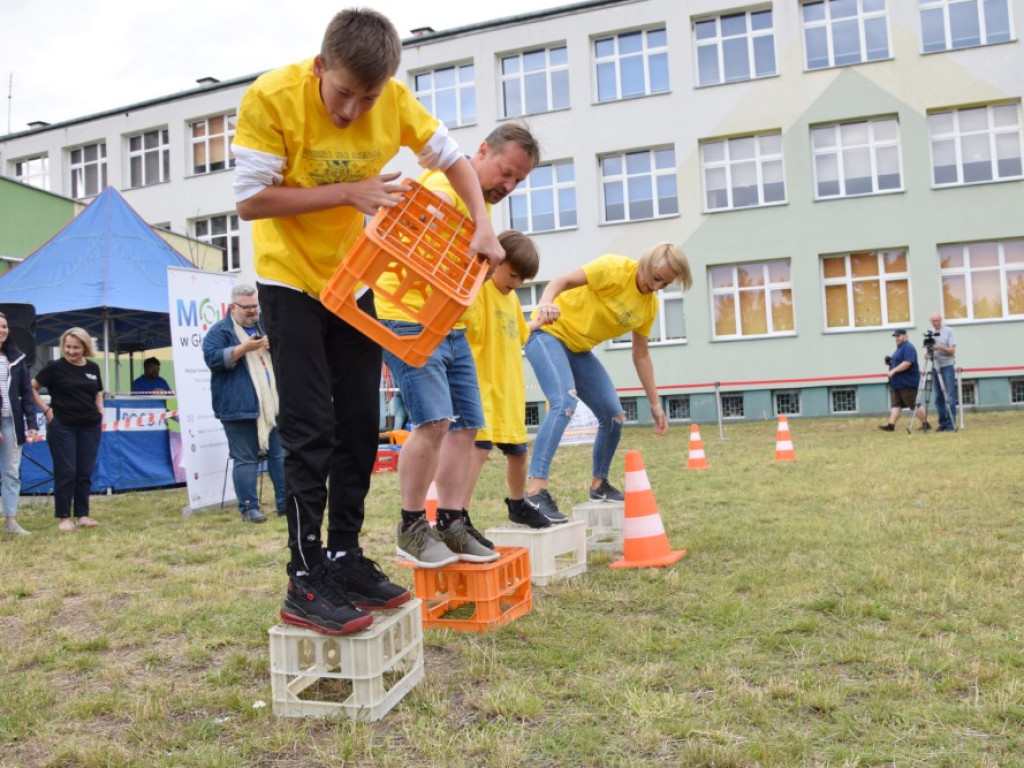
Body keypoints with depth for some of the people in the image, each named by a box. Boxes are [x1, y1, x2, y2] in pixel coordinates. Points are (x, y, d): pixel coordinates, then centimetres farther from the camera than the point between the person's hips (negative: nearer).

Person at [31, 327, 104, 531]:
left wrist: (100, 412, 7)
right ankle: (64, 517, 7)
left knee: (85, 472, 7)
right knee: (65, 472, -1)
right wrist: (46, 409, -7)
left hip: (90, 426, 4)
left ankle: (82, 515, 15)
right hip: (62, 427, -4)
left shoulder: (93, 368, 8)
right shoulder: (55, 367, -4)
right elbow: (32, 388, -1)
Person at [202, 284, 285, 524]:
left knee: (279, 455, 6)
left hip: (272, 405, 6)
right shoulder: (220, 331, 1)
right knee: (246, 459, -3)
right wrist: (245, 347, -20)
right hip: (240, 408, -5)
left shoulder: (264, 327, 20)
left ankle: (285, 503, 12)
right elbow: (212, 359, -12)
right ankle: (248, 508, 5)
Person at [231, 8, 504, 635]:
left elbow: (452, 158, -1)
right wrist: (347, 193, -26)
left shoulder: (394, 100, -11)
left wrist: (483, 226, -15)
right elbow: (250, 200, -22)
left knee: (360, 424, 5)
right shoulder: (271, 97, -22)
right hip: (291, 279, -5)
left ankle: (346, 558, 17)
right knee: (311, 431, -10)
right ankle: (306, 582, -2)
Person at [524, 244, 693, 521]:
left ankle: (599, 484, 26)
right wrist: (546, 303, -48)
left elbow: (641, 355, 10)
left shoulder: (650, 305, 3)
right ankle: (535, 491, -35)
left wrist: (655, 404, 9)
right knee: (565, 403, -30)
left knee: (614, 416, 4)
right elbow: (561, 281, -25)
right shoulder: (615, 268, -18)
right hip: (548, 333, -8)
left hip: (579, 349, 8)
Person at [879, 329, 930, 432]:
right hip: (896, 383, 10)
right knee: (895, 404, 2)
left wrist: (893, 370, -26)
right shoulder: (899, 348, 19)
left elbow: (907, 363, -25)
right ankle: (891, 425, -2)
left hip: (907, 383, -10)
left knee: (915, 404, -3)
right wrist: (890, 361, 11)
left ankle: (925, 424, 8)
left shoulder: (908, 348, -14)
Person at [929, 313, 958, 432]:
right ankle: (942, 424, 11)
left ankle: (951, 424, -6)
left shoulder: (948, 331, -2)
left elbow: (952, 351, -7)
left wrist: (940, 347, -23)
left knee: (950, 397, -7)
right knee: (938, 398, 5)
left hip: (947, 366, -5)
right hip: (935, 367, 5)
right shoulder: (930, 333, 13)